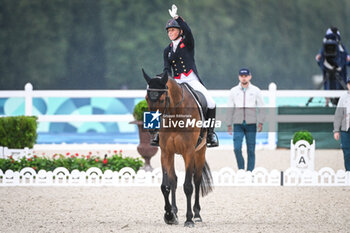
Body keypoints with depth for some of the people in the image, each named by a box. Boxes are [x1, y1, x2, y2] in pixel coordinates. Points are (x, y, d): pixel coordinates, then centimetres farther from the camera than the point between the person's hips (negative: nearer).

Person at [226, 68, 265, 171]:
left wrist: (260, 122, -7)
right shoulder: (233, 91, 8)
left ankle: (250, 171, 5)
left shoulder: (256, 91, 5)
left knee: (251, 149, -1)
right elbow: (230, 109, 9)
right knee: (237, 148, -10)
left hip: (251, 124, -1)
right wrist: (229, 124, 4)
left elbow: (260, 107, 3)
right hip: (238, 124, 1)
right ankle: (241, 170, 5)